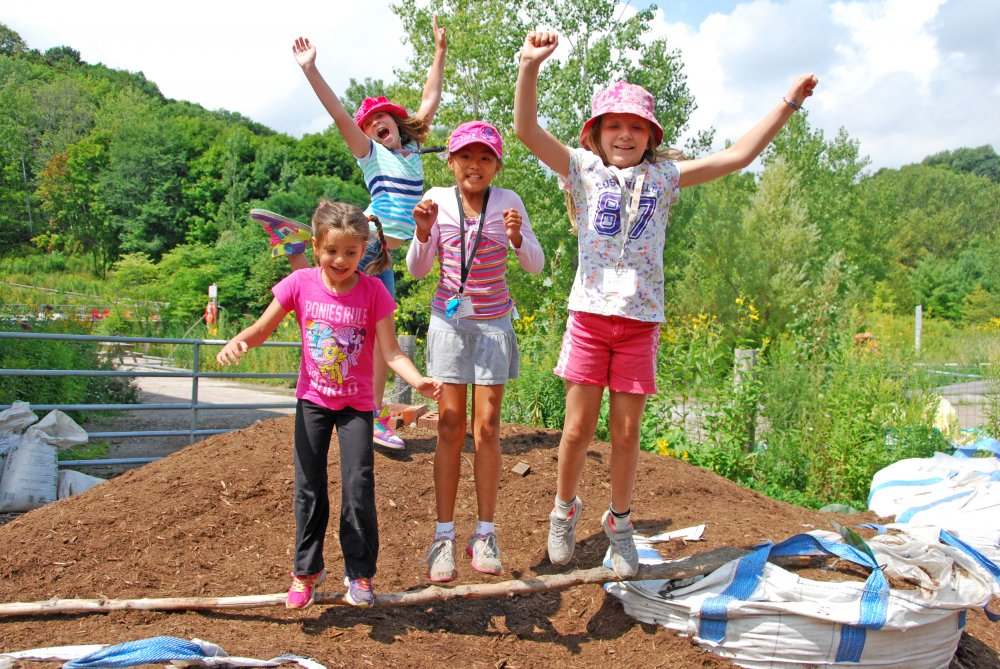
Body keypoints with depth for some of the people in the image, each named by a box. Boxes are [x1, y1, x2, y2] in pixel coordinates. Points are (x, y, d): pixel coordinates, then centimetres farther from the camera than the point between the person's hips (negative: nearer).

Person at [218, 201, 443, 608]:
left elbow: (391, 352, -17)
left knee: (359, 487, -3)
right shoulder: (301, 284, -10)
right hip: (313, 399, 2)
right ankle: (307, 570, 27)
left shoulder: (372, 291, -14)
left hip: (356, 404, -1)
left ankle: (360, 573, 17)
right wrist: (237, 342, -24)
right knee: (309, 488, 8)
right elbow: (262, 329, -2)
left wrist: (419, 381, -35)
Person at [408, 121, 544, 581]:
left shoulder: (508, 201, -6)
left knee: (486, 427, -1)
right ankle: (444, 535, 10)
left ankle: (485, 533, 12)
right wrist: (423, 232, -18)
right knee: (450, 427, 1)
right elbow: (417, 270, 0)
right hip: (449, 320, 1)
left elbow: (536, 266, -4)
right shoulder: (438, 200, -4)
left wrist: (518, 237, -24)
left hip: (493, 323, 0)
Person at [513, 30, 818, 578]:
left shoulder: (664, 176, 9)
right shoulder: (584, 170, 4)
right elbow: (527, 131, -8)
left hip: (640, 321, 1)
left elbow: (737, 156, 8)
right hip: (589, 314, -1)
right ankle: (564, 511, 29)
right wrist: (530, 67, -20)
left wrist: (788, 103, 7)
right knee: (578, 429, 4)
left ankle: (619, 523, 28)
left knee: (626, 433, 8)